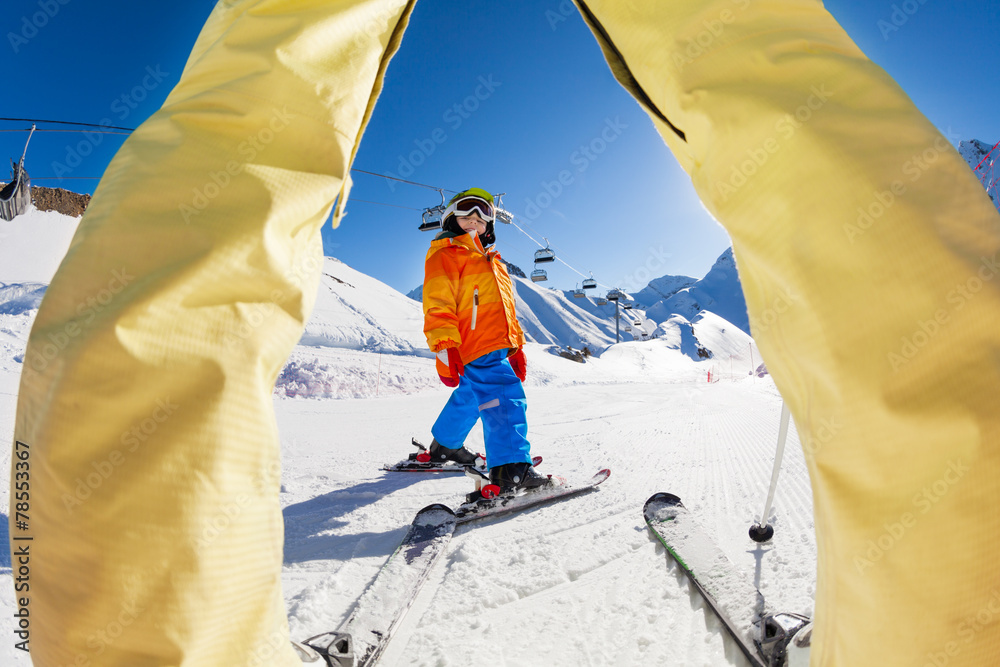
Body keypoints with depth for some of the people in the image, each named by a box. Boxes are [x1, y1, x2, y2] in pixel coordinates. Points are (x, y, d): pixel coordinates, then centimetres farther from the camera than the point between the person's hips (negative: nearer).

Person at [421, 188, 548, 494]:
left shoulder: (490, 260, 28)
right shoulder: (446, 253, 2)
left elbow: (505, 307, 29)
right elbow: (438, 303, -10)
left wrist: (516, 345, 24)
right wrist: (444, 347, -20)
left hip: (497, 346, 9)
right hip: (474, 346, -9)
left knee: (470, 397, 21)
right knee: (506, 398, -20)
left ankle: (444, 445, 39)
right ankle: (512, 468, -23)